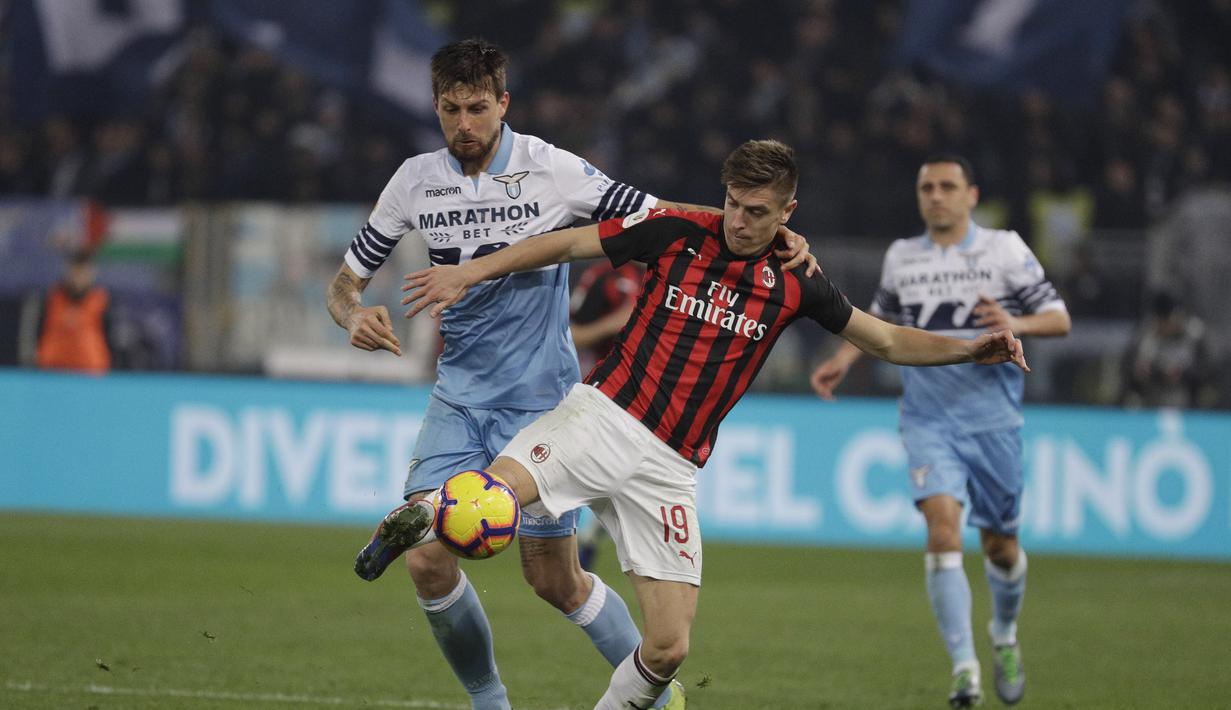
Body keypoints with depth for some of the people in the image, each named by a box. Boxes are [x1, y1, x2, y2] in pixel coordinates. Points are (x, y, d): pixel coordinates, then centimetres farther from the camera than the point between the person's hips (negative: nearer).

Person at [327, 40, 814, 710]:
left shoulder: (550, 170, -10)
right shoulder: (416, 181, 0)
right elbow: (346, 279, 10)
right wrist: (353, 314, -15)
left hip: (539, 397, -3)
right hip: (457, 397, 3)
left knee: (554, 580, -2)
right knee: (426, 560, -13)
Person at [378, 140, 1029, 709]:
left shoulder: (793, 285, 6)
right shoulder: (678, 233, -1)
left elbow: (888, 341, 15)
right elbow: (566, 243, 5)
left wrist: (969, 349, 0)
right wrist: (471, 272, -2)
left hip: (669, 467, 3)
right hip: (603, 415, -2)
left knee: (670, 648, -7)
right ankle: (416, 517, 3)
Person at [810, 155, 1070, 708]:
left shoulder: (1005, 249, -1)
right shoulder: (901, 258, 8)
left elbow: (1059, 319, -1)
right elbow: (882, 317, 27)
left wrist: (1016, 324, -20)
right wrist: (846, 356, 11)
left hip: (993, 418, -1)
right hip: (928, 419, 1)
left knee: (999, 543, 8)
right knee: (942, 524, -20)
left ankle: (1004, 635, 41)